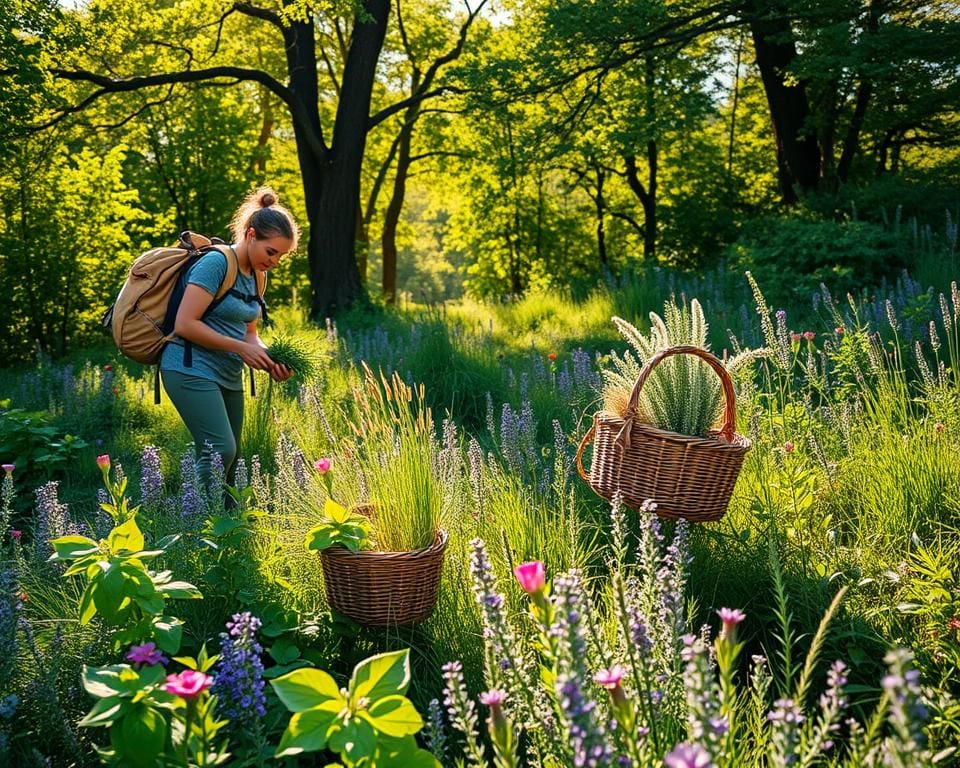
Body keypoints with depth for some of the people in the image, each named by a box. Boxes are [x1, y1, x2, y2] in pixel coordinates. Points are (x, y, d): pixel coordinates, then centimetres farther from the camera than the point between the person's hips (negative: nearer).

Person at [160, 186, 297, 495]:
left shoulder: (256, 276, 13)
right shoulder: (216, 262, -13)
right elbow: (185, 324, -19)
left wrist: (269, 358, -1)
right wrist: (241, 348, -17)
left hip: (228, 377, 9)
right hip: (191, 370, -9)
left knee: (227, 459, 10)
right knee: (221, 450, -19)